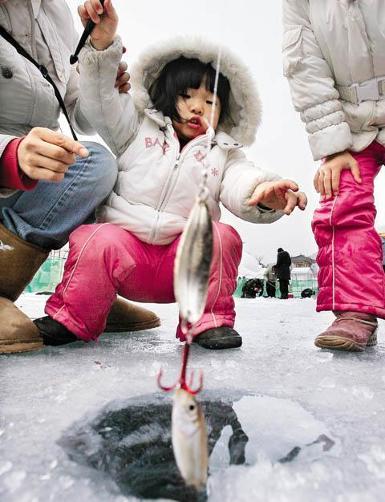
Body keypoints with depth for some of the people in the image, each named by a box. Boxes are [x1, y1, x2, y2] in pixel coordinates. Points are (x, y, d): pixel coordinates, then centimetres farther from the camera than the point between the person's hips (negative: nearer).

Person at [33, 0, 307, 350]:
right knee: (97, 240, -30)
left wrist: (265, 193, -33)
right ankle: (72, 319, -7)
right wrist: (103, 44, -14)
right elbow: (101, 98, 3)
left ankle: (210, 320, -9)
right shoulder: (136, 129, 13)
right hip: (127, 247, 0)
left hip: (187, 256, 1)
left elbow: (240, 184, -9)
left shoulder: (224, 154, 10)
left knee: (222, 238, -27)